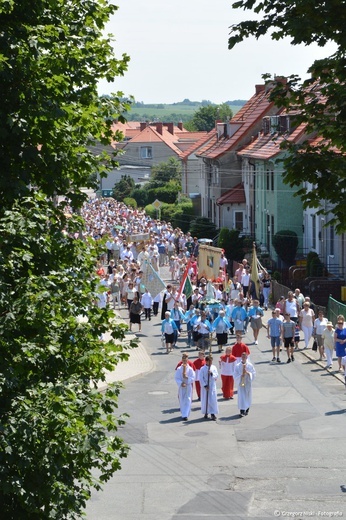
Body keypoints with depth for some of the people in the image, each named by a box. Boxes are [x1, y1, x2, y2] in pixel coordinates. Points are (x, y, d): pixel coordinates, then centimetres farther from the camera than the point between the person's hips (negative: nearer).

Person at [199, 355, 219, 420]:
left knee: (213, 400, -3)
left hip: (212, 386, 2)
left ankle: (213, 413, 0)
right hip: (205, 386, -2)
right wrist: (205, 385, -13)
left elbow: (216, 376, 0)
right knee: (205, 400, 3)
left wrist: (212, 373, -18)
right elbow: (201, 378, -7)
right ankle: (206, 413, 18)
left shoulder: (214, 367, 4)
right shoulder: (202, 369, -5)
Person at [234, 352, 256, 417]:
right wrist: (241, 375, -19)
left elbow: (254, 373, 1)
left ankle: (247, 409, 30)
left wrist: (248, 373, -16)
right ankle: (242, 411, -11)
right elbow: (235, 375, -4)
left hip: (248, 383, 2)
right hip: (240, 383, -2)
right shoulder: (237, 366, -3)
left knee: (248, 396, 11)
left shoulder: (250, 365, 0)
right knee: (241, 396, -9)